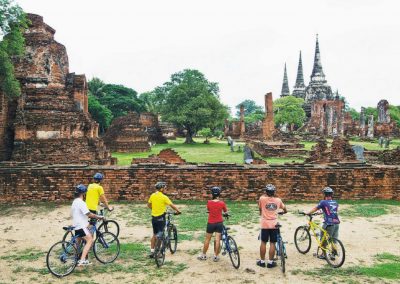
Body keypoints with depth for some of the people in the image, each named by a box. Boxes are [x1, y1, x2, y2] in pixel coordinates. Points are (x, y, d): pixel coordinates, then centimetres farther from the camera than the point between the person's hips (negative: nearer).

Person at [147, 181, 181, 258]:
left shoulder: (152, 195, 3)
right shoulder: (164, 197, -15)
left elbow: (148, 205, 14)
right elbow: (172, 205, -15)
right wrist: (178, 211, -2)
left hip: (154, 217, 6)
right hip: (161, 218, -6)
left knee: (154, 235, 17)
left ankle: (152, 251, 21)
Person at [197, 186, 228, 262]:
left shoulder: (209, 202, -8)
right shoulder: (222, 203, -8)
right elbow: (226, 212, 7)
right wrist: (225, 213, 29)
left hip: (211, 223, 0)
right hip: (219, 223, 0)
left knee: (207, 239, 11)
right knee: (217, 240, 5)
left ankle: (203, 255, 21)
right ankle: (215, 256, 9)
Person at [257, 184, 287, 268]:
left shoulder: (262, 199, -6)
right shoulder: (278, 200, 2)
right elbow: (285, 209, 18)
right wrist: (284, 211, 39)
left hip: (265, 224, -1)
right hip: (274, 224, 1)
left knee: (263, 242, 8)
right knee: (272, 243, 6)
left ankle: (262, 261, 15)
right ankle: (270, 262, 10)